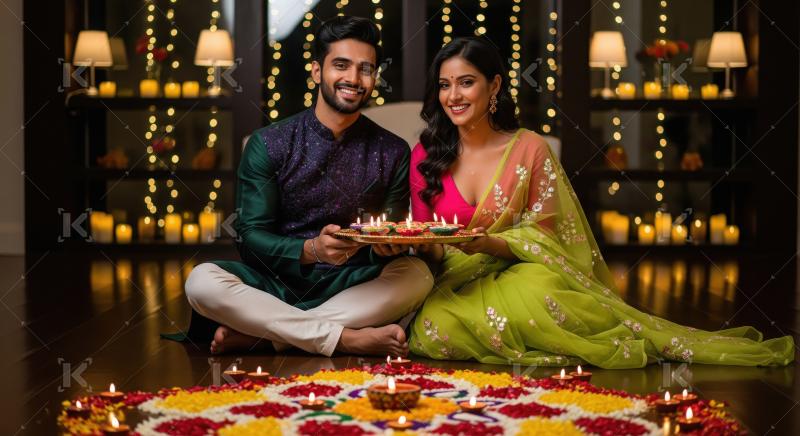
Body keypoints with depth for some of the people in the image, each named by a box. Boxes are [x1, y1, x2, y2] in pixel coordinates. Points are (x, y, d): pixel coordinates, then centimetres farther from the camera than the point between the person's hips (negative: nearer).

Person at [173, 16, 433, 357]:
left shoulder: (393, 153, 5)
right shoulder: (268, 145, 0)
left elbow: (390, 248, 7)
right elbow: (250, 237, -5)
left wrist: (384, 245, -18)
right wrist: (312, 250, -24)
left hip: (351, 287, 2)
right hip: (277, 282, -1)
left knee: (417, 274, -28)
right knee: (202, 281, -29)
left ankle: (257, 334, -28)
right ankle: (349, 339, -30)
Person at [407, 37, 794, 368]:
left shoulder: (529, 148, -1)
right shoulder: (425, 154, 5)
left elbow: (543, 237, -1)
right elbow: (425, 248, 10)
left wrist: (488, 243, -19)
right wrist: (433, 245, -15)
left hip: (517, 274, -2)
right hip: (454, 284, 2)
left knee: (533, 294, -40)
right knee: (435, 329, -34)